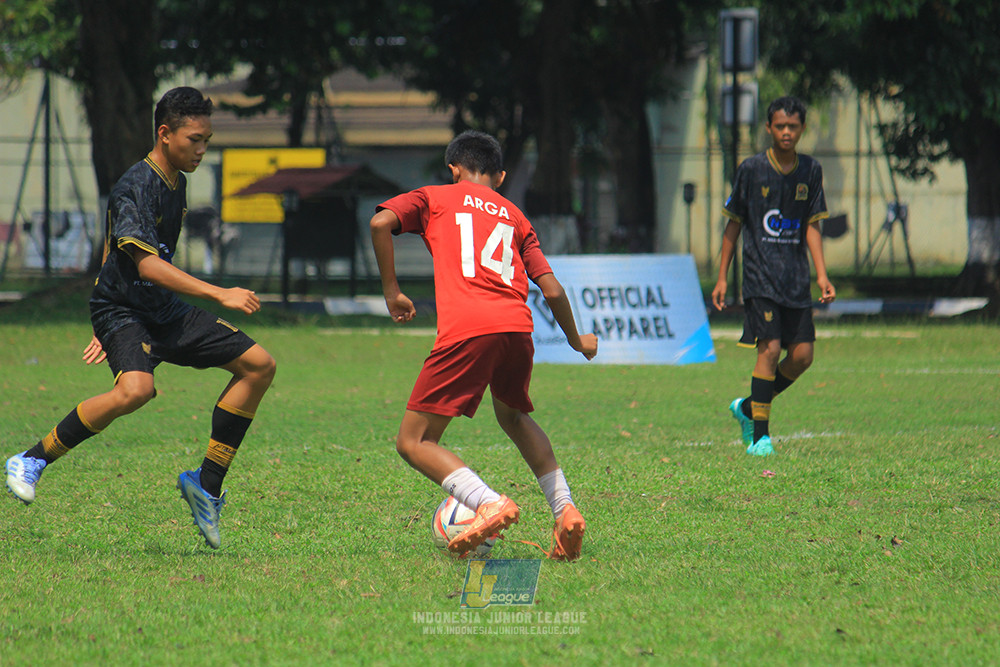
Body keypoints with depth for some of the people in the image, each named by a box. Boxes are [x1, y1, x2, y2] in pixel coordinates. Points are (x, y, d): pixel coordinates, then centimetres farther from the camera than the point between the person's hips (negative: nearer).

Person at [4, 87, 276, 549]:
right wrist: (220, 295, -32)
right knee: (136, 389, -37)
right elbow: (147, 265, -28)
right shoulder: (134, 189, -17)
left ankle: (208, 484, 4)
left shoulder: (177, 183, 13)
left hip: (163, 312, 9)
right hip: (120, 310, -9)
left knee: (259, 365, 0)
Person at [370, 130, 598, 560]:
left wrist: (391, 292, 11)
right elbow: (552, 290, 20)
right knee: (513, 415, 33)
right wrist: (577, 341, 36)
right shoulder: (514, 217, 28)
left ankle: (489, 504, -22)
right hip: (518, 327, 5)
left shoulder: (435, 198, 20)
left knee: (414, 443, 1)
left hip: (465, 330, -5)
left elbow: (381, 223, 1)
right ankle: (564, 510, 18)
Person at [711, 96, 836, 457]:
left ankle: (749, 408, 21)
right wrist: (722, 278, 3)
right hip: (760, 274, -4)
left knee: (802, 355, -1)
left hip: (796, 278, 4)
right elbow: (734, 224, 4)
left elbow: (812, 226, 8)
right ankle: (759, 435, -6)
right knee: (769, 348, -14)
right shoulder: (752, 169, -3)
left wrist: (822, 275, -2)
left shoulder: (810, 171, 6)